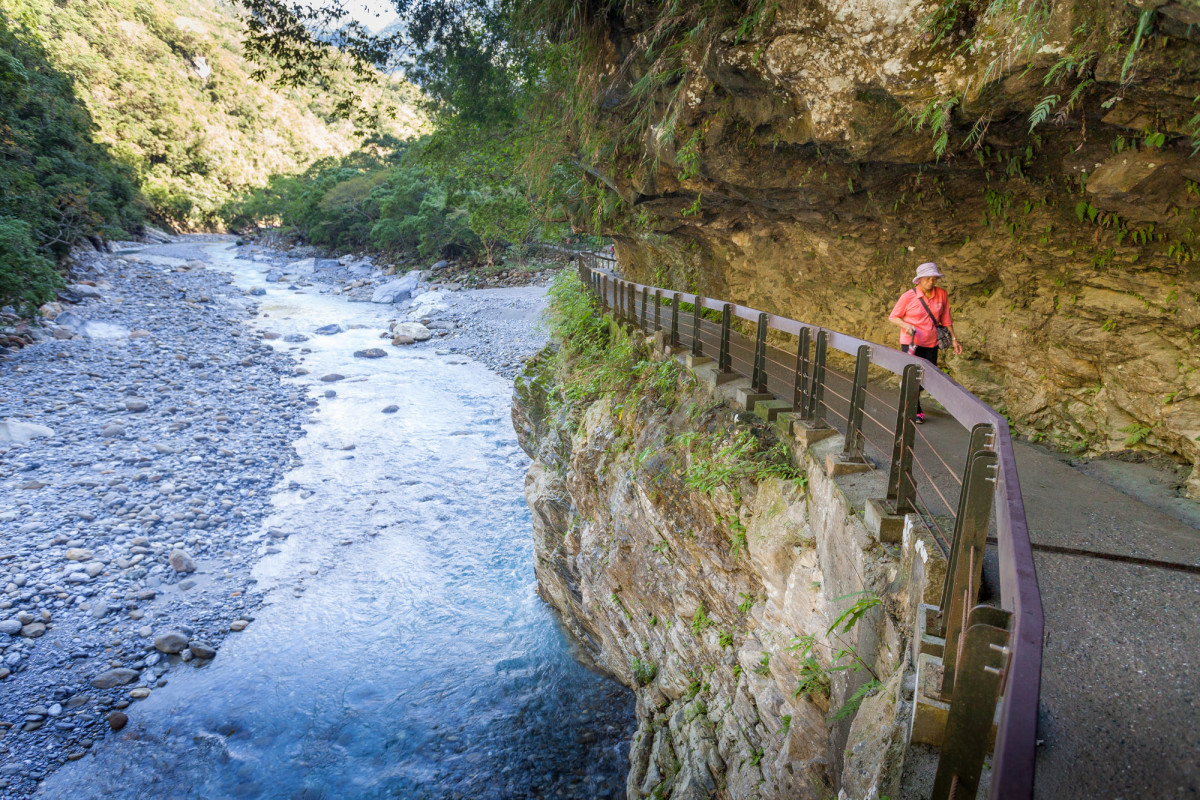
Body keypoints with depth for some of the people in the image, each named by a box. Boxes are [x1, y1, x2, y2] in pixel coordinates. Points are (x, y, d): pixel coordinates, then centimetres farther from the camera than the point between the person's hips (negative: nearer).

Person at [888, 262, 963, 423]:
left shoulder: (942, 294, 1)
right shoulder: (908, 297, -10)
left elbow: (945, 319, 10)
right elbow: (893, 317, -3)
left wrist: (954, 339, 9)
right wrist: (906, 325, -21)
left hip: (931, 344, 4)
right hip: (911, 343, -4)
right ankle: (915, 411, 10)